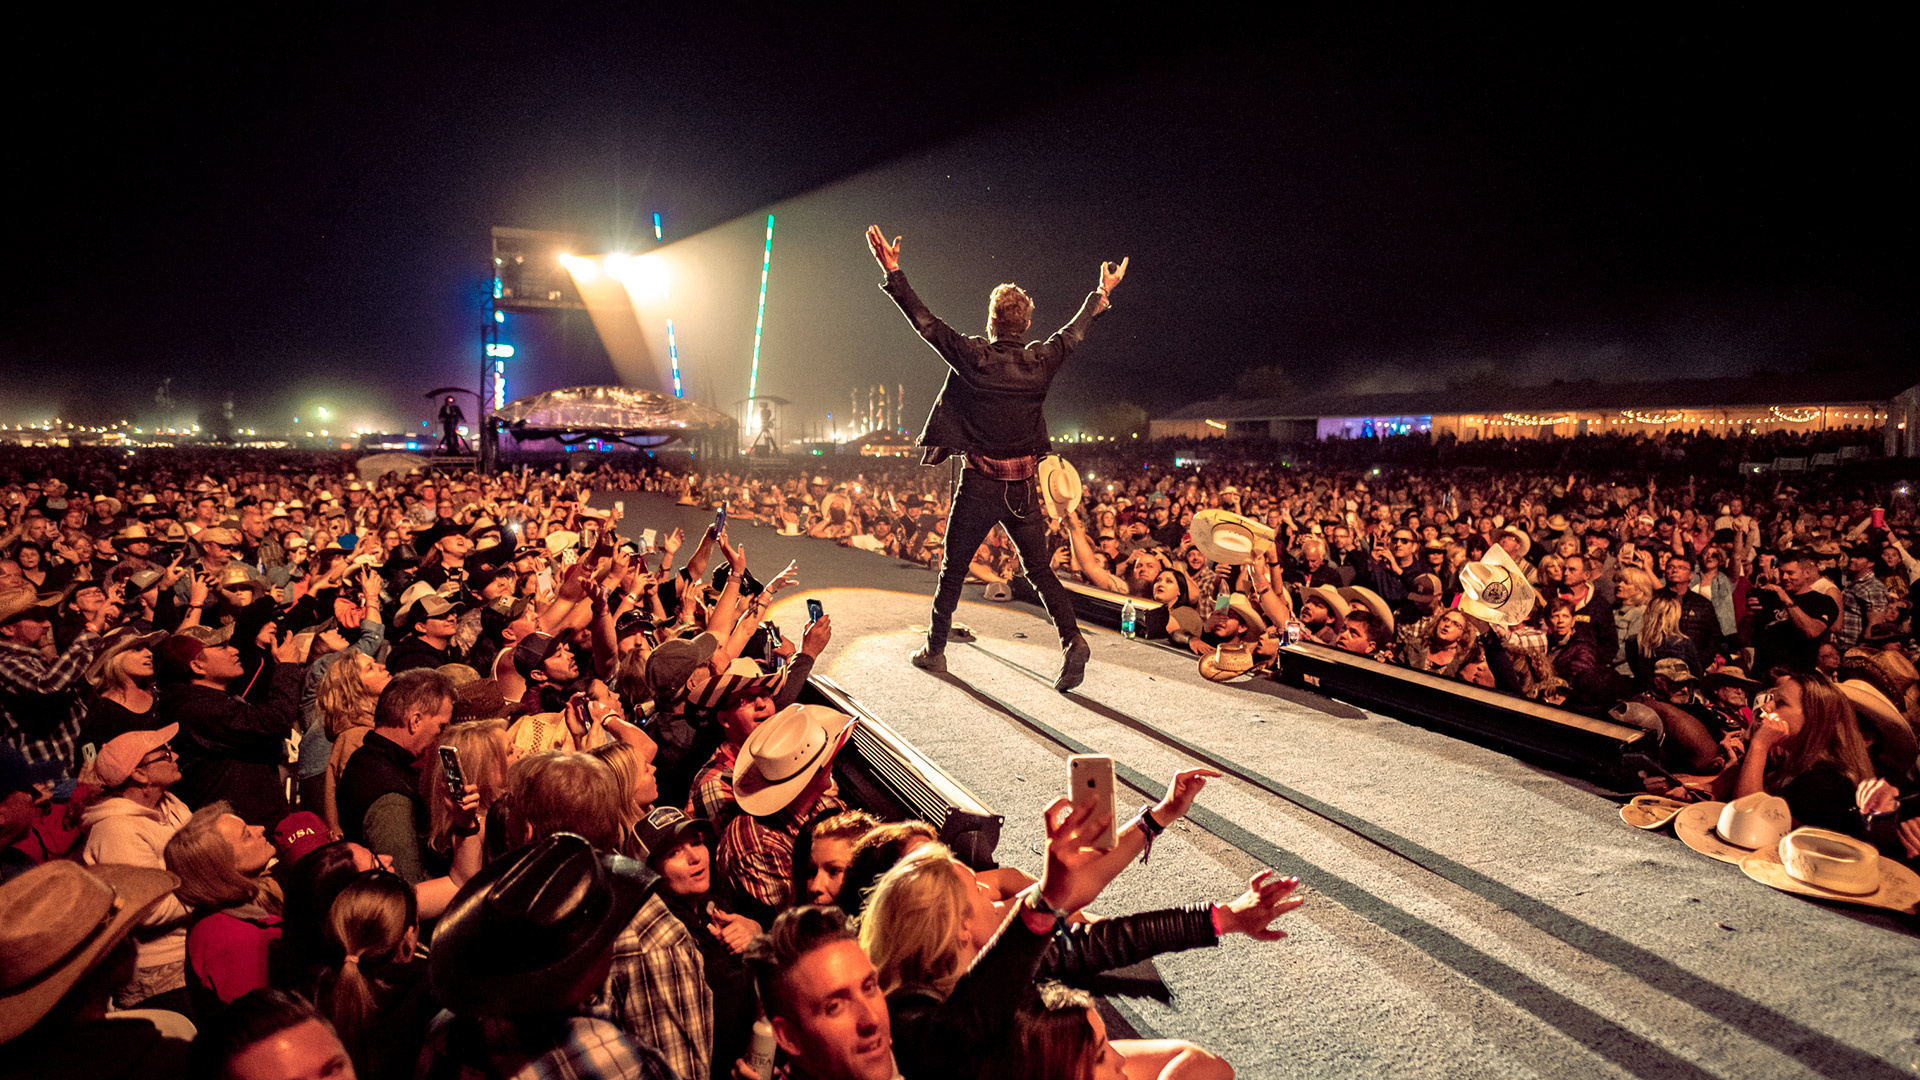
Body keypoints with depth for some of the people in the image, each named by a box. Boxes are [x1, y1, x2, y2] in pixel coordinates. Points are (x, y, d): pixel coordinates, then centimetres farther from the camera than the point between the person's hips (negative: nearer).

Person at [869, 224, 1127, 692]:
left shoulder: (973, 357, -9)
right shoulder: (1040, 362, -1)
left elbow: (925, 321, -3)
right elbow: (1075, 330, 17)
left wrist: (893, 271, 5)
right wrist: (1102, 293, 34)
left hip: (979, 483, -2)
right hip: (1023, 487, 2)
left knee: (953, 570, 12)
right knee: (1039, 569, 11)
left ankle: (934, 649, 22)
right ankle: (1071, 638, -6)